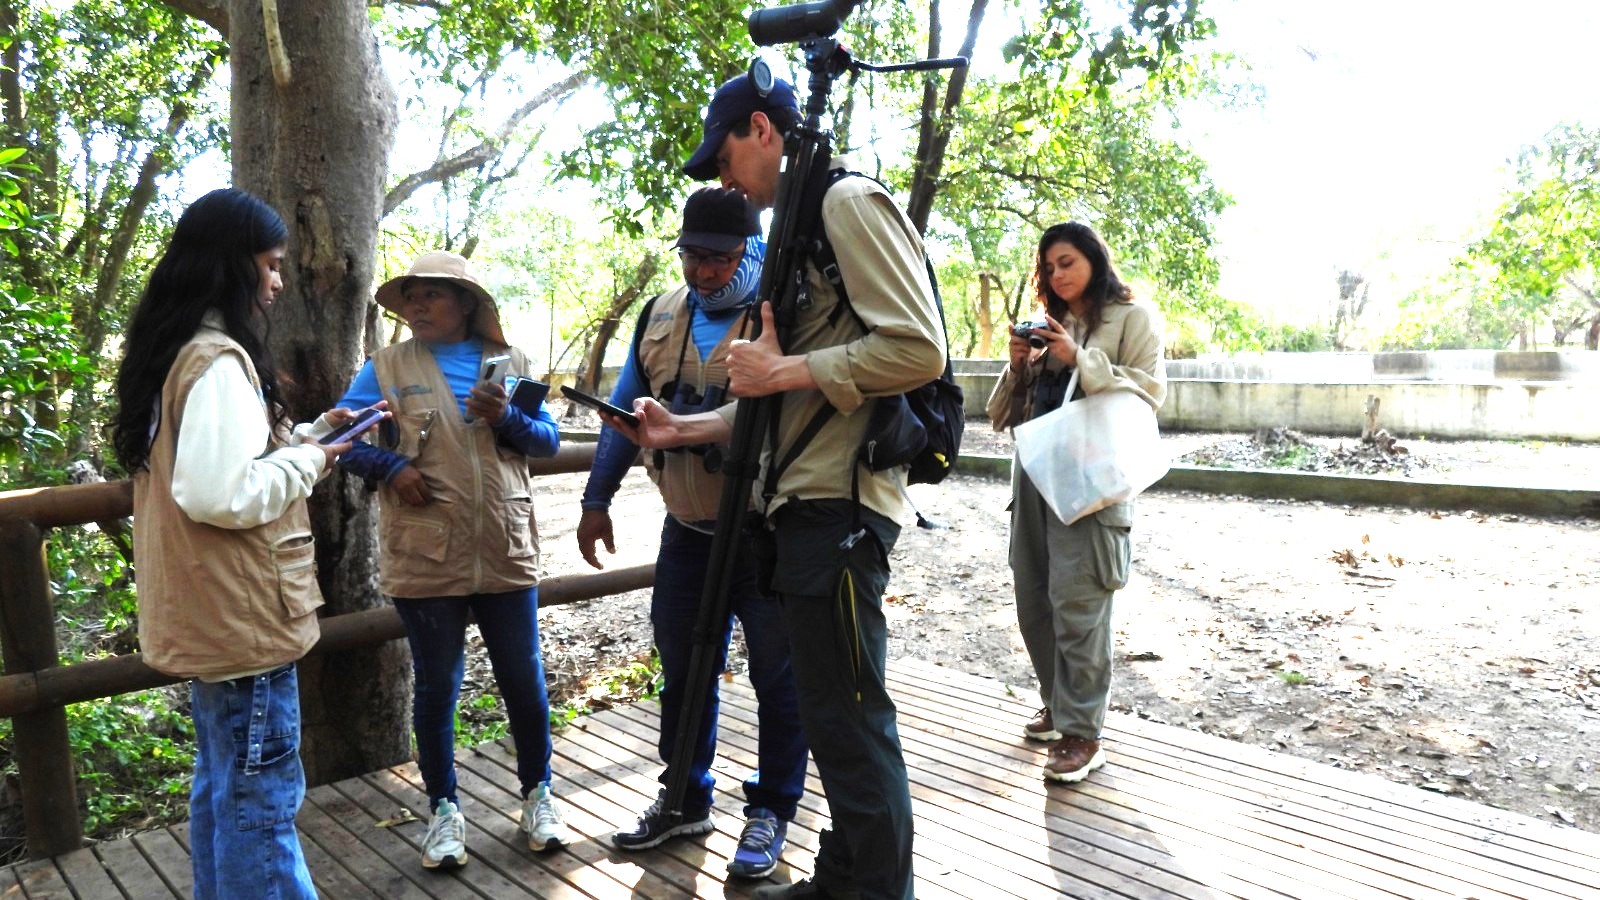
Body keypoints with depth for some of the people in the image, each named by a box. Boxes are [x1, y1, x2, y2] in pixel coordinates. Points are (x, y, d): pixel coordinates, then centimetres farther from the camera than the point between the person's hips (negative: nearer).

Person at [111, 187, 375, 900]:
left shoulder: (175, 352, 11)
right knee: (260, 796, 1)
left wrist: (300, 439, 10)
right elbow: (222, 493, -28)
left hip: (207, 617, 10)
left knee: (221, 784, 21)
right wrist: (308, 460, -13)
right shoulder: (219, 361, -20)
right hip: (240, 617, -10)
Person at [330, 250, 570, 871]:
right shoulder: (387, 367, 2)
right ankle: (444, 808, 28)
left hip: (506, 553, 2)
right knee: (436, 687, 11)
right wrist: (390, 467, -15)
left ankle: (537, 793, 30)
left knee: (524, 682, 10)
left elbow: (549, 440, 6)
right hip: (424, 559, -1)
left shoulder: (510, 361, 7)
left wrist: (507, 418, -13)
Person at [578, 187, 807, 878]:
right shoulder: (661, 316, 7)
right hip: (688, 530, 6)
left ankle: (771, 811, 24)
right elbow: (627, 408, 14)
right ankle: (687, 799, 34)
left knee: (777, 676, 6)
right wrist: (597, 499, 14)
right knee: (682, 669, 16)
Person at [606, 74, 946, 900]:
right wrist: (685, 430, 17)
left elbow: (918, 348, -19)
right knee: (830, 712, 17)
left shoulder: (849, 200, -7)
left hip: (838, 504, -10)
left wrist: (785, 370, -13)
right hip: (804, 504, 10)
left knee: (849, 719, -3)